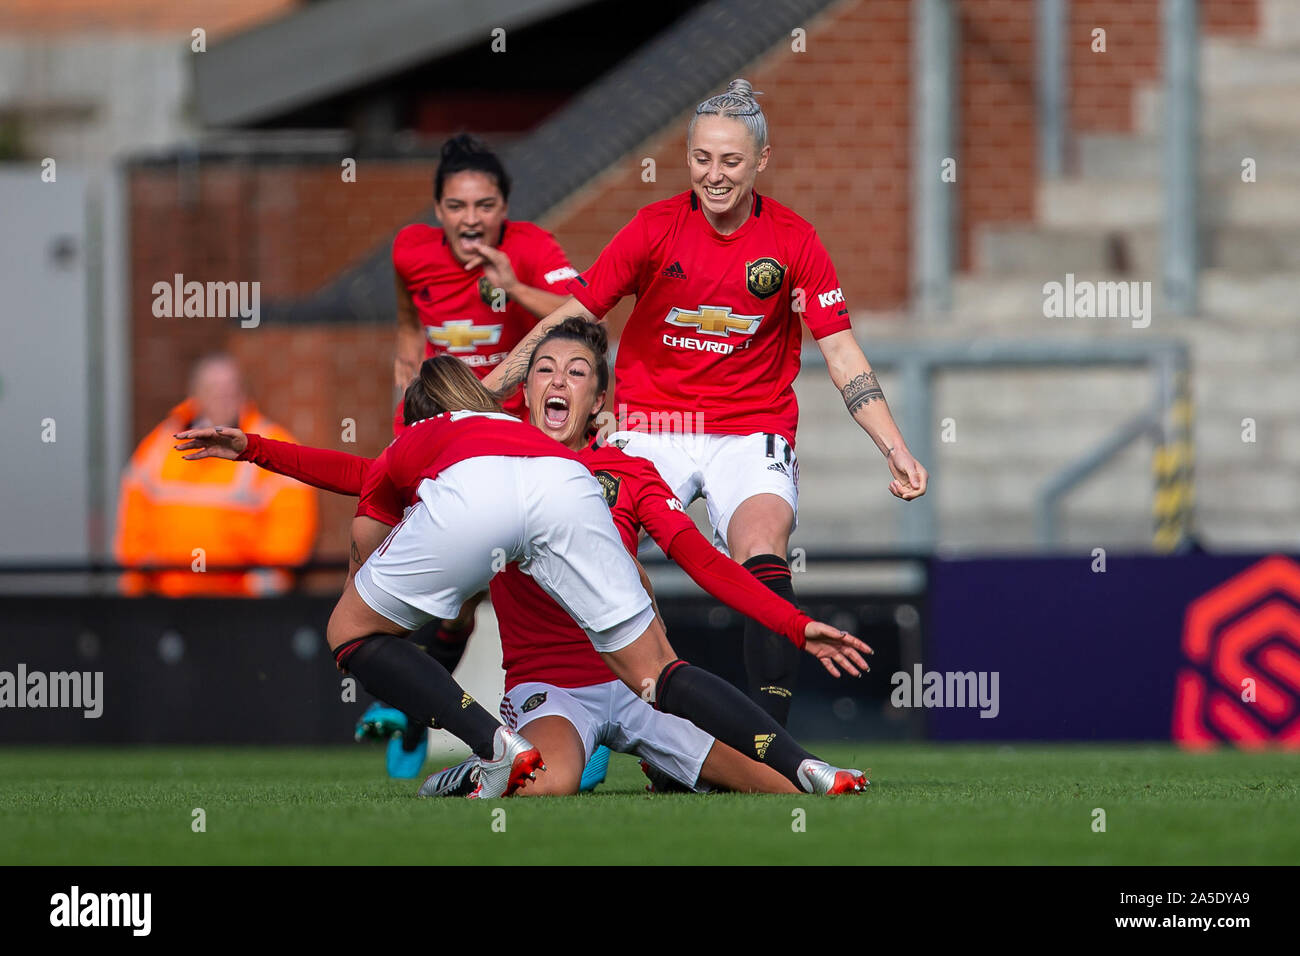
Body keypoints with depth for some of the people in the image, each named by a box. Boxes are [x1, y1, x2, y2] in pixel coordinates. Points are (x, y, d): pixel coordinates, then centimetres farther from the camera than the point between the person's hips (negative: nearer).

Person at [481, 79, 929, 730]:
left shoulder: (793, 242, -3)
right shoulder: (654, 228, -4)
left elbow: (842, 355, -1)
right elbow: (569, 320, 0)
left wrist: (896, 450, -10)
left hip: (751, 432, -1)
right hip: (650, 426, 1)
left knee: (762, 560, -26)